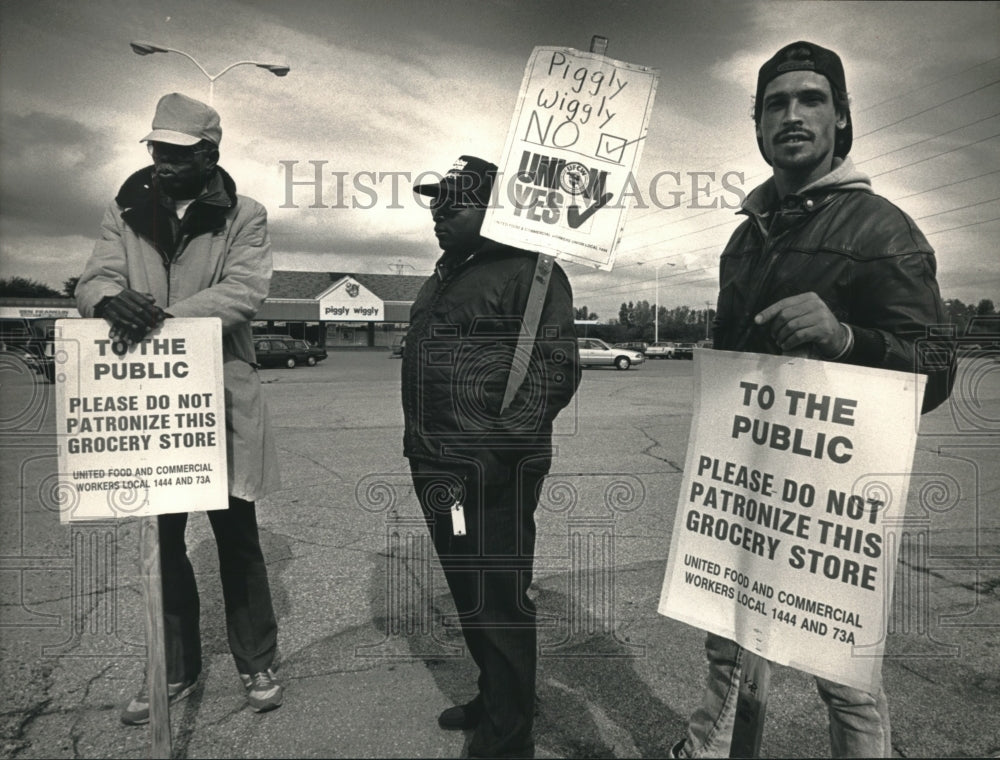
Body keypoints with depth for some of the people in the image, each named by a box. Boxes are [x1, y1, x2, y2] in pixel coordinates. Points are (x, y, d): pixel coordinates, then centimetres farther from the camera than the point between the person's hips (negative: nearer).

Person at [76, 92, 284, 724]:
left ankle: (257, 663, 29)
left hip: (222, 399, -3)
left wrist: (165, 314, -29)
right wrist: (112, 300, -26)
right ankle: (176, 669, 35)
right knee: (162, 540, 15)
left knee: (237, 537, 9)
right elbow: (93, 281, -1)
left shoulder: (245, 216, -2)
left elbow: (245, 289, -16)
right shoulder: (125, 212, 9)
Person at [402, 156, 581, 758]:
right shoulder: (449, 271, 17)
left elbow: (557, 368, -19)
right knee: (469, 592, 21)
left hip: (488, 472, -9)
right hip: (442, 469, 9)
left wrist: (502, 445, -24)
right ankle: (495, 699, 41)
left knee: (496, 601, 3)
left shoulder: (528, 271, -10)